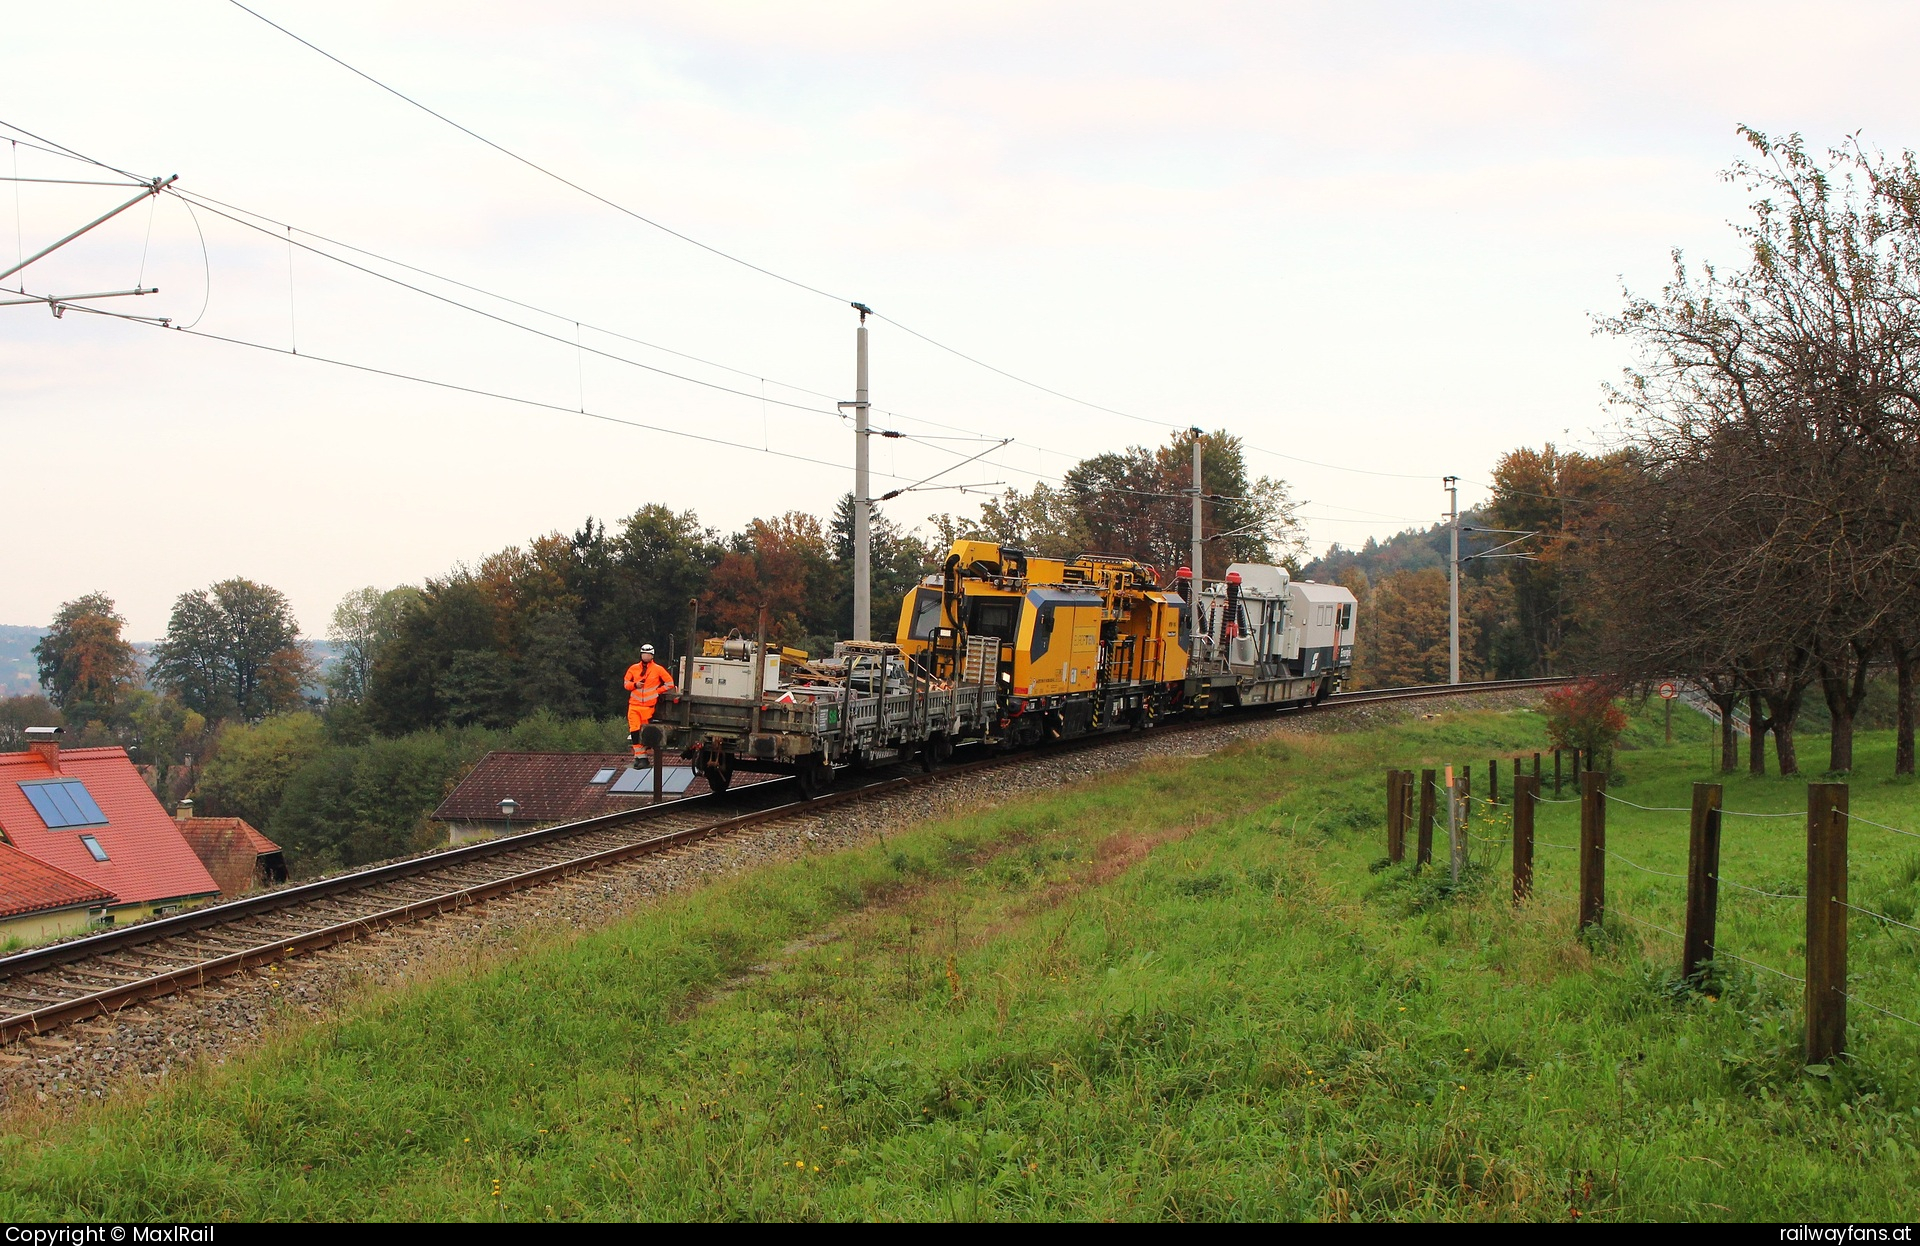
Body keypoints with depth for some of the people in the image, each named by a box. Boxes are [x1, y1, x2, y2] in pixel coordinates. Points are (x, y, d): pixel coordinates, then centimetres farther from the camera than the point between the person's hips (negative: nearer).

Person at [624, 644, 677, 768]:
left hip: (648, 706, -2)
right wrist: (635, 685, -7)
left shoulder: (658, 669, 1)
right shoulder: (633, 668, 8)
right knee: (634, 731, -6)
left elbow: (670, 683, 6)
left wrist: (657, 691, 1)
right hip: (634, 705, 2)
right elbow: (626, 683, 13)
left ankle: (641, 756, 7)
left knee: (645, 732, 0)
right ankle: (640, 755, 0)